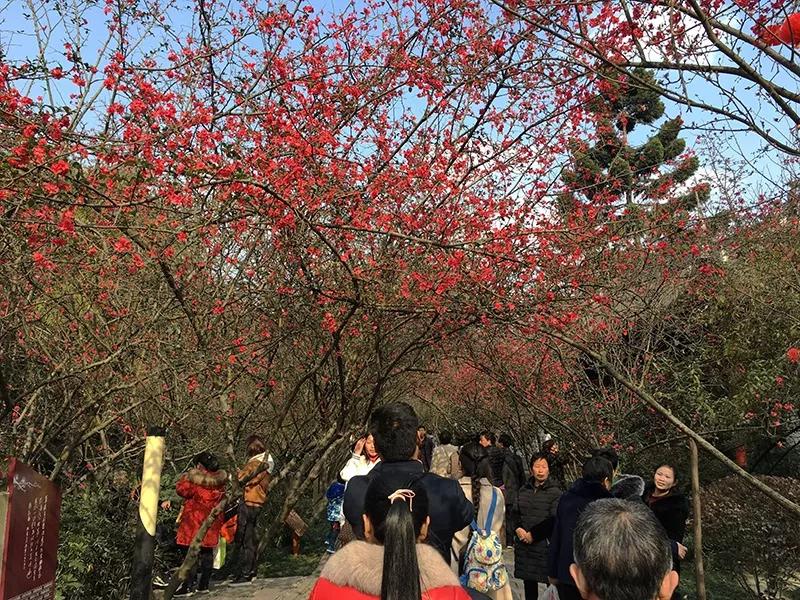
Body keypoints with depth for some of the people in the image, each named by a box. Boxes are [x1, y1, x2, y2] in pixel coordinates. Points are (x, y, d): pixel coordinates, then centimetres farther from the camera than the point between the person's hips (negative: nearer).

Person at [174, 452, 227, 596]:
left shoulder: (195, 481, -16)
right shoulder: (219, 482, 6)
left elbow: (181, 489, -9)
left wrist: (186, 476, 3)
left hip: (195, 523, -7)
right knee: (207, 553, 13)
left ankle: (188, 587, -1)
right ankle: (204, 584, 20)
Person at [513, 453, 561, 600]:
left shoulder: (555, 492, -5)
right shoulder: (524, 490, 12)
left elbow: (553, 520, -11)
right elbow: (515, 512, 13)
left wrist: (533, 535, -11)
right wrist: (518, 529, -5)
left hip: (545, 544, -5)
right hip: (524, 544, 5)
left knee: (550, 581, -5)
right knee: (528, 582, 11)